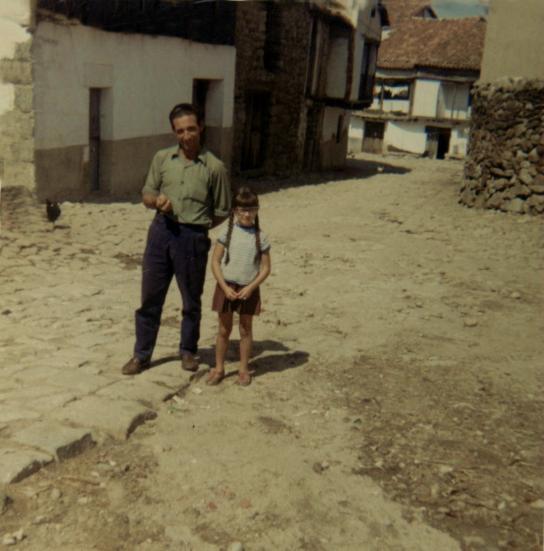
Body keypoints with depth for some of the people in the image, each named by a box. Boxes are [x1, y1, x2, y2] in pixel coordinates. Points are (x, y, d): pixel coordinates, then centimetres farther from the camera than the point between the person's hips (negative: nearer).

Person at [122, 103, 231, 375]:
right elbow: (147, 194, 10)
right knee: (150, 296, 8)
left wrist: (196, 227, -1)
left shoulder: (215, 167, -4)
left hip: (193, 238, -2)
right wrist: (157, 201, -11)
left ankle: (188, 351, 32)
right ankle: (141, 354, 21)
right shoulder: (162, 158, 5)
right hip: (160, 231, 2)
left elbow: (222, 212, 2)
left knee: (191, 300, 12)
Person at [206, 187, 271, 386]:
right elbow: (215, 261, -5)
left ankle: (243, 369, 23)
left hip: (248, 290, 0)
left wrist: (250, 288, -13)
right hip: (226, 287, 0)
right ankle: (219, 368, 22)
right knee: (224, 329, 9)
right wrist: (225, 287, -13)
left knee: (246, 330, 10)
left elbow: (265, 268, -1)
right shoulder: (227, 232, -4)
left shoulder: (260, 237, -2)